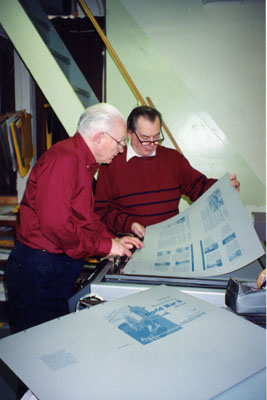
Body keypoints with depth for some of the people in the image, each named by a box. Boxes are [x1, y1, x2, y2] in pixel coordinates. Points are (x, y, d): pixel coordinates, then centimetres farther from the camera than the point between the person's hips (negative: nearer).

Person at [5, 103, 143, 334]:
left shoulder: (84, 163, 14)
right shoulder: (64, 158, -19)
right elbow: (55, 223, -27)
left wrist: (114, 240, 6)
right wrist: (106, 246, -18)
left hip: (60, 268, 10)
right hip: (39, 269, -10)